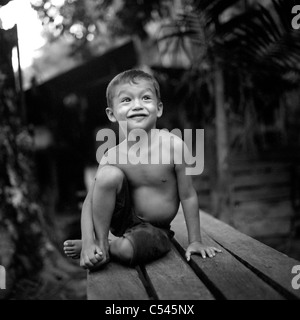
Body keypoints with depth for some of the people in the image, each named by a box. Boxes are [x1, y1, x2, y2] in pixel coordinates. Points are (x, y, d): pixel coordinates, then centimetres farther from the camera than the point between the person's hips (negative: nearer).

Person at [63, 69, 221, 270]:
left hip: (154, 229, -2)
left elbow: (188, 196, -15)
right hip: (123, 218, 2)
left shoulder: (173, 145, -22)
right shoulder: (113, 156, -15)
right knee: (109, 174, -27)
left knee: (127, 250, -35)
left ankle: (109, 249, 0)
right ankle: (100, 242, -12)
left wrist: (195, 241, -9)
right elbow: (90, 201, -13)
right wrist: (88, 242, -27)